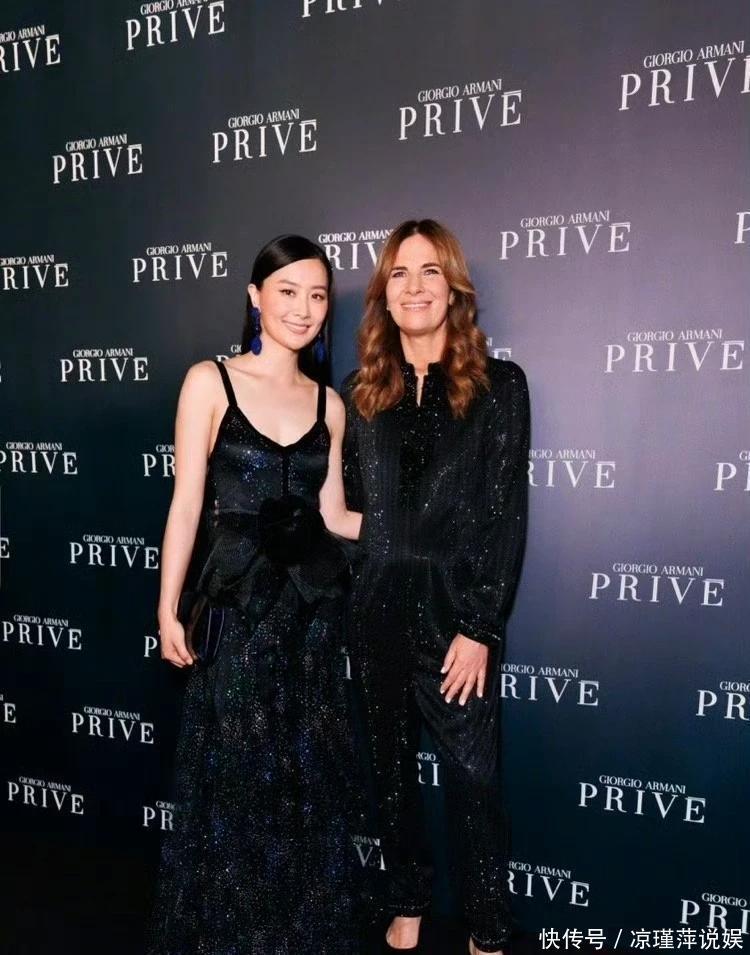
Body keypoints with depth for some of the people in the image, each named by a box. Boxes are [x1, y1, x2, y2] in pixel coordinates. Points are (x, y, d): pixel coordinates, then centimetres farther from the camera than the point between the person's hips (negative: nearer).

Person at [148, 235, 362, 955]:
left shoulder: (327, 403, 7)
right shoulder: (210, 382, -4)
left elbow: (332, 514, 8)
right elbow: (187, 502, -6)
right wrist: (168, 606, -8)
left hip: (311, 604, 4)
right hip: (237, 604, -4)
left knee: (309, 778, 14)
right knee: (233, 777, 8)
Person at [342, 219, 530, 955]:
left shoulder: (497, 384, -3)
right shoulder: (362, 391, 6)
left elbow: (505, 513, -7)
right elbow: (351, 507, 8)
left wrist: (479, 628, -12)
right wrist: (353, 602, 1)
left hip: (455, 608, -3)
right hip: (377, 607, 4)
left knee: (471, 775, 4)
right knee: (390, 766, 16)